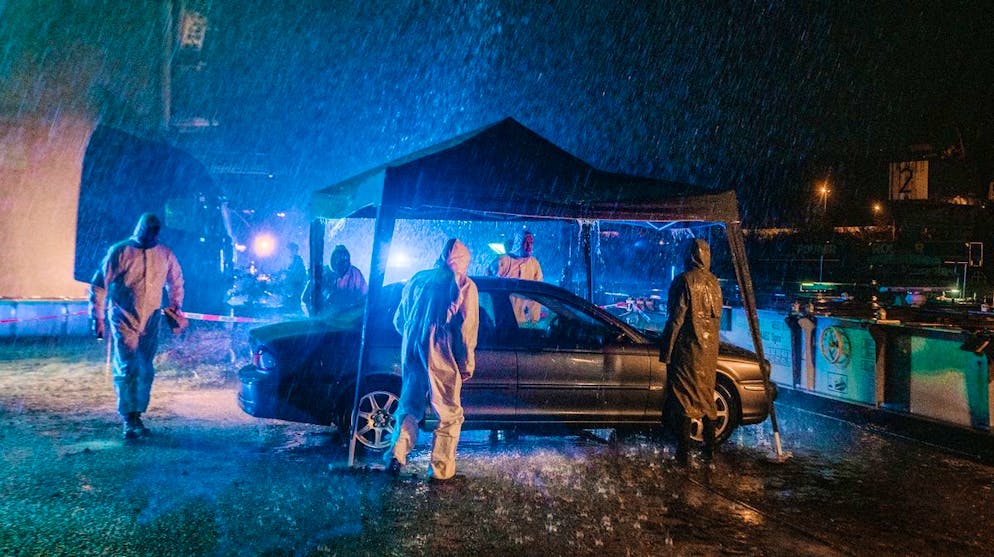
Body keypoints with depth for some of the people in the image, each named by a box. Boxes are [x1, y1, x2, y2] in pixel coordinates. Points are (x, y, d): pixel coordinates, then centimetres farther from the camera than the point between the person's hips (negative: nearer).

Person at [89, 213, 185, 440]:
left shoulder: (165, 255, 3)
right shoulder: (119, 252, -7)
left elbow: (176, 282, 22)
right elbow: (99, 285, -2)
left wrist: (176, 306, 19)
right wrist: (98, 318, -3)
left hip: (151, 322, 4)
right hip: (124, 321, -4)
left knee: (145, 371, 7)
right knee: (128, 368, -12)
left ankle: (136, 416, 18)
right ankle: (129, 420, -8)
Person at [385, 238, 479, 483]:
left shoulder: (418, 279, 14)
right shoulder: (464, 285, 0)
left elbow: (399, 320, 20)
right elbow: (466, 329, -5)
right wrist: (467, 365, 2)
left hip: (411, 353, 5)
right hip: (441, 356, -5)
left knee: (409, 406, 19)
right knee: (449, 414, 6)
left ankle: (397, 455, 9)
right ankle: (441, 470, 6)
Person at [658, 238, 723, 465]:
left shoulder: (685, 280, -14)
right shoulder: (713, 282, 6)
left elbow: (676, 318, -15)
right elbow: (717, 315, 12)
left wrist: (666, 351, -11)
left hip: (686, 347, -6)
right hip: (709, 349, 6)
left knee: (683, 397, -2)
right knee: (706, 396, 15)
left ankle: (683, 453, -1)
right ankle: (709, 450, 22)